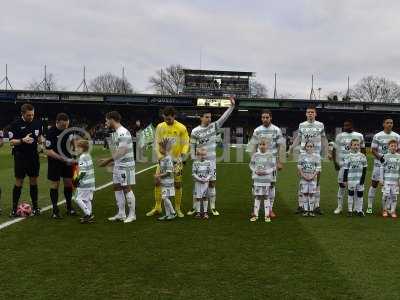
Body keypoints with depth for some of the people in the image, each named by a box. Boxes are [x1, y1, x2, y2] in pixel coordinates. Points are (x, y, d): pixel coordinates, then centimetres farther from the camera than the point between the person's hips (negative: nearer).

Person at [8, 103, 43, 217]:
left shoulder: (38, 123, 2)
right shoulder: (16, 124, -8)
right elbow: (11, 142, -8)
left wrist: (41, 140, -9)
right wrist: (22, 140, -25)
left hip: (34, 156, 3)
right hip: (20, 157, -3)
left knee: (34, 181, 9)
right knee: (19, 182, 1)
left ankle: (35, 207, 19)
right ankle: (14, 209, 11)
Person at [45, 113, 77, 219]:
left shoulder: (69, 129, -6)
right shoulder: (51, 132, -22)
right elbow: (48, 151, -23)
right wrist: (63, 159, -30)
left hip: (68, 160, 5)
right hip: (55, 162, -5)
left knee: (68, 182, 8)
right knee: (55, 184, 2)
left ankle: (69, 207, 22)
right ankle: (55, 210, 11)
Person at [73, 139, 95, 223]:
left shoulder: (82, 157, -16)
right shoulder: (88, 156, 12)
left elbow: (83, 172, -21)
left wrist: (77, 180, -13)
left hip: (85, 183, -9)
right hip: (91, 182, 9)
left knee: (79, 199, -1)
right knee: (87, 199, 16)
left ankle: (88, 214, -1)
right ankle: (89, 215, 21)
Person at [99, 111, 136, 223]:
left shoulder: (123, 133, -17)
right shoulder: (114, 133, 12)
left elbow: (121, 152, -21)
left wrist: (108, 160, -16)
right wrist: (108, 161, 8)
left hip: (126, 165, -9)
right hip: (117, 165, 9)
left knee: (127, 189, -3)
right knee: (117, 188, 11)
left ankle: (132, 214, 8)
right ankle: (121, 214, 20)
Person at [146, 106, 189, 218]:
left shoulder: (181, 128, -6)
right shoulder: (160, 127, 1)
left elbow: (186, 143, -4)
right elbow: (156, 142, 1)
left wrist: (183, 153, -22)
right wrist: (158, 155, -15)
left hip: (176, 160, -2)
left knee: (178, 184, 2)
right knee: (158, 182, 0)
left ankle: (177, 208, 16)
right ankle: (157, 207, 13)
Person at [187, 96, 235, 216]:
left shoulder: (214, 126, 2)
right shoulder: (195, 131, -5)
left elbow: (224, 117, -3)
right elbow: (192, 147, -2)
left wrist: (232, 106, -12)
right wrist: (194, 161, -6)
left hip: (211, 161, 2)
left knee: (212, 183, 6)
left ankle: (213, 208, 14)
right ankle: (194, 207, 13)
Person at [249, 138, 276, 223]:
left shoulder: (271, 155, -2)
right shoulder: (255, 155, 4)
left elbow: (273, 168, -1)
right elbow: (251, 165, 9)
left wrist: (265, 172, -14)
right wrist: (256, 171, -9)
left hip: (267, 180, -2)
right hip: (257, 180, 2)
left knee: (266, 197, 4)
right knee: (257, 197, 8)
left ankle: (267, 215, 15)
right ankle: (255, 215, 18)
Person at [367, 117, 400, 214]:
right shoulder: (377, 136, -2)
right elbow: (373, 150, -2)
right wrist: (380, 158, -17)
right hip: (379, 163, -2)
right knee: (374, 183, -1)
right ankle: (370, 206, 5)